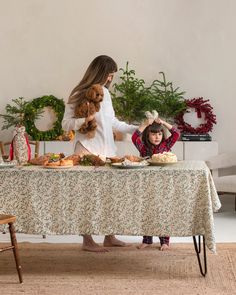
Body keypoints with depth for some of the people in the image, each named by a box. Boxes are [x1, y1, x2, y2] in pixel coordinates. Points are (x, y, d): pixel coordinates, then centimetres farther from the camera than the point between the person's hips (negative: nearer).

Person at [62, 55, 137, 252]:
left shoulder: (105, 92, 13)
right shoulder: (79, 94, -6)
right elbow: (66, 124, -6)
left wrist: (135, 129, 16)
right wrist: (84, 120, -23)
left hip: (106, 150, 7)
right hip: (87, 151, -6)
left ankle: (109, 237, 16)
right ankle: (87, 241, 5)